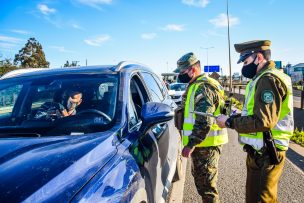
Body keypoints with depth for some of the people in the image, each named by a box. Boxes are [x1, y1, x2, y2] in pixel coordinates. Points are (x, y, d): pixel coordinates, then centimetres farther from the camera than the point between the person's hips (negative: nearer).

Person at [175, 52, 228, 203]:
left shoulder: (203, 87, -19)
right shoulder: (197, 85, 15)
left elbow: (204, 122, -26)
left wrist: (191, 144, -23)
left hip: (206, 144, -10)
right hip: (201, 142, 10)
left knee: (206, 184, 1)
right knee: (199, 178, 24)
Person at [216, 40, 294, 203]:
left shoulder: (269, 79, -19)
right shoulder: (263, 78, 15)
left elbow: (263, 121, -27)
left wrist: (229, 122, -18)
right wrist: (236, 116, 4)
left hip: (265, 153, -10)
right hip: (259, 151, 10)